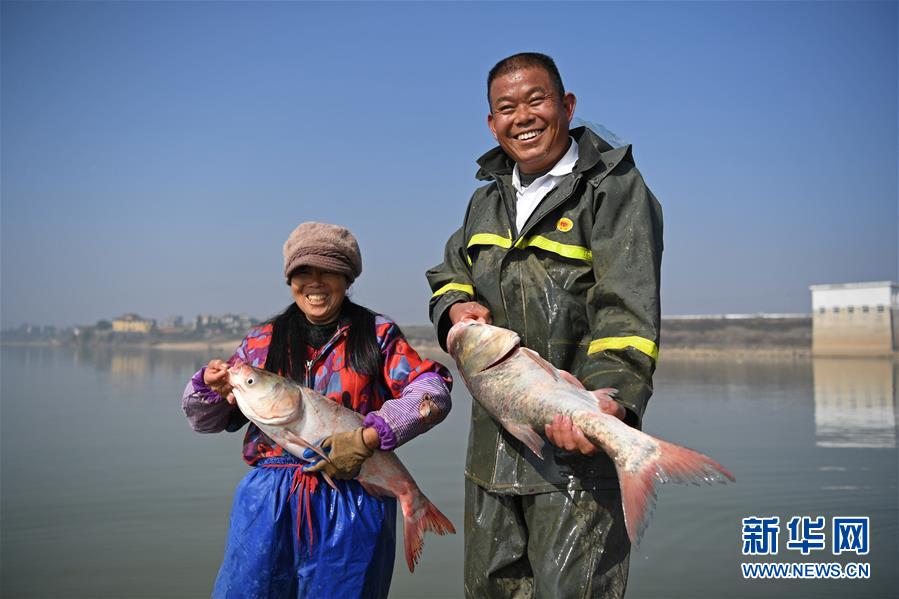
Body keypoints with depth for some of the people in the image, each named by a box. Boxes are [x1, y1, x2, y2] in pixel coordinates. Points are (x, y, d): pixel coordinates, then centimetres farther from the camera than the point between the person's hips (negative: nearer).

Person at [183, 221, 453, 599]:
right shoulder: (262, 342, 9)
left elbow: (433, 392, -10)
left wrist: (369, 437, -22)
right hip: (270, 500, 2)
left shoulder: (377, 335, 2)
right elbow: (206, 421, 13)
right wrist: (210, 385, -10)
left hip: (353, 503, -2)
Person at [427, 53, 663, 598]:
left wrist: (612, 395, -34)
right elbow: (448, 273, 26)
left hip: (578, 437, -6)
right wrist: (456, 305, 2)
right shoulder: (488, 200, 16)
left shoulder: (614, 187, -6)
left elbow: (627, 306, -18)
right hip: (494, 443, 7)